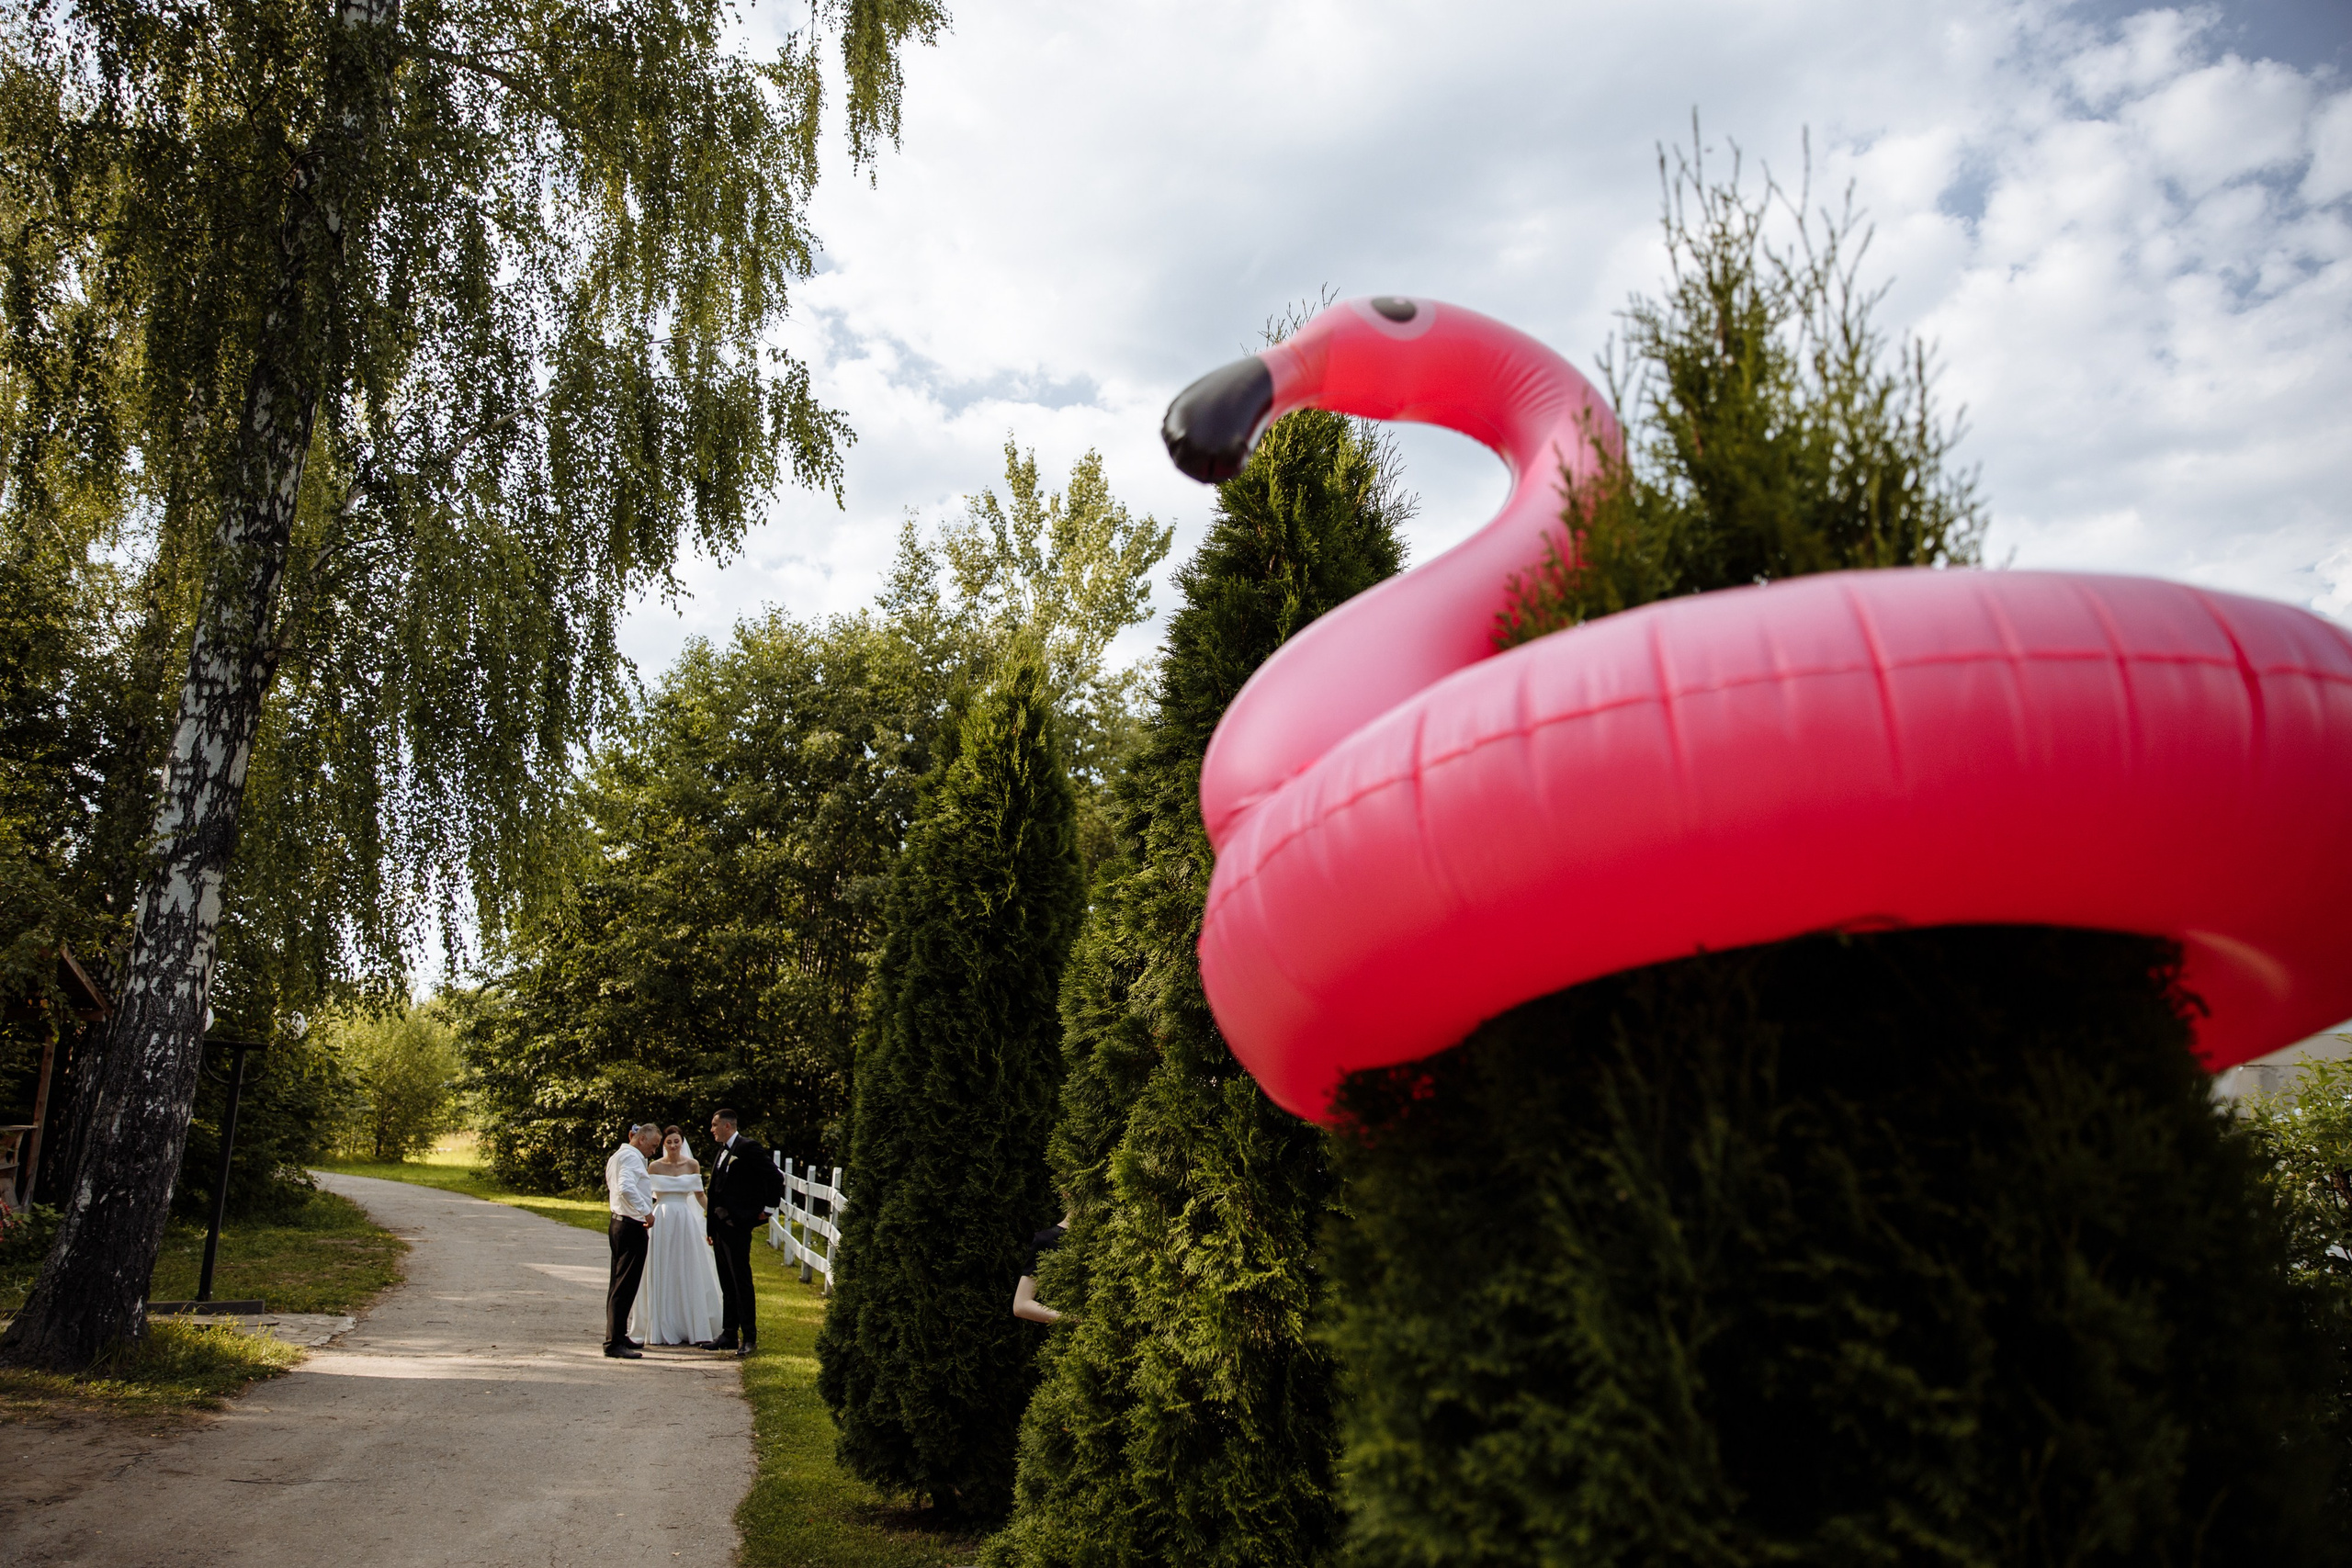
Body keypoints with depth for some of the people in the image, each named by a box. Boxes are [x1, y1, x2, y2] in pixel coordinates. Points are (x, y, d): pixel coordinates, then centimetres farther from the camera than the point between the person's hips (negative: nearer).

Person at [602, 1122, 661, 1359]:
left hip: (619, 1223, 11)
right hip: (631, 1226, -11)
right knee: (625, 1285, -9)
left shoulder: (617, 1156, 19)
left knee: (620, 1284, 16)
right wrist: (647, 1211, -24)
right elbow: (626, 1188, -29)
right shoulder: (631, 1156, -13)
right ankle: (614, 1342, -9)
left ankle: (618, 1336, 23)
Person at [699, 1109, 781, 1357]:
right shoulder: (720, 1152, 16)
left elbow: (776, 1178, -13)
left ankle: (749, 1337, 1)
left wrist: (767, 1209, -8)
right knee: (726, 1284, 12)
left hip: (737, 1226, -8)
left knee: (741, 1282, -4)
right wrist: (711, 1226, 14)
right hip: (720, 1225, 8)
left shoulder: (748, 1148, -10)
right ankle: (729, 1335, 18)